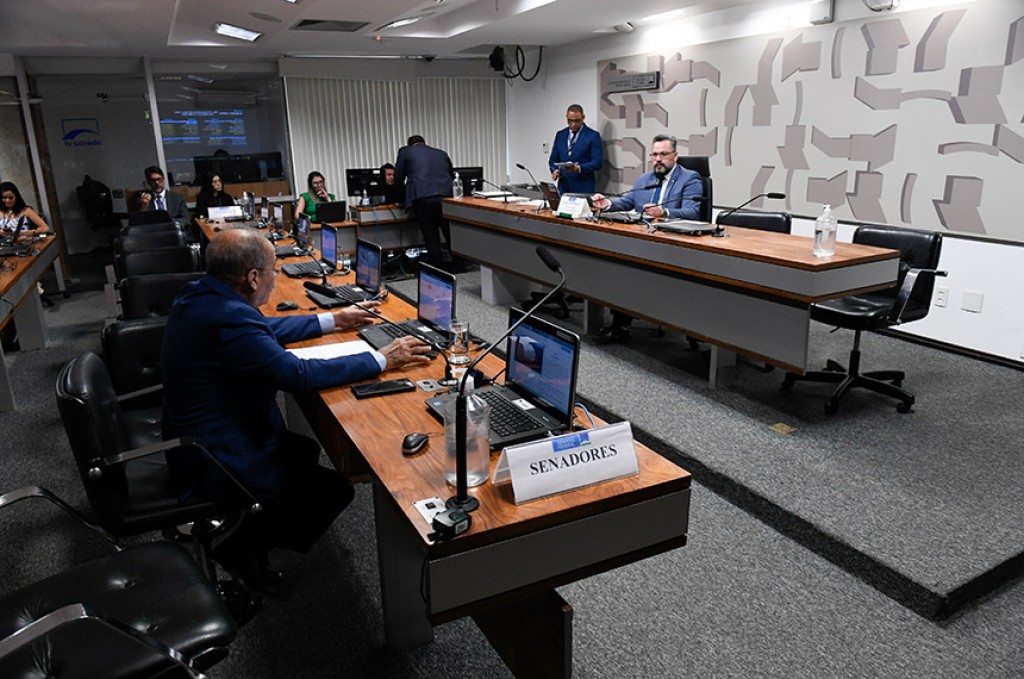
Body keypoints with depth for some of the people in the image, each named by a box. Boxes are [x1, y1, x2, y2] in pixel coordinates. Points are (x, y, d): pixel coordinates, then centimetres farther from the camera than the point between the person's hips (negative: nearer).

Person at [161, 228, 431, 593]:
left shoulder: (198, 295, 0)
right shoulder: (227, 318, -31)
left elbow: (264, 329, 14)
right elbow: (300, 374, -29)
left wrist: (332, 321, 17)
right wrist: (382, 359, -21)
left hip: (195, 439, 10)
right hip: (217, 464, -10)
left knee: (306, 451, 24)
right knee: (337, 489, -1)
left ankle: (244, 539, 23)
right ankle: (242, 547, 9)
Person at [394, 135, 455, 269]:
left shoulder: (405, 151, 17)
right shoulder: (441, 153, 26)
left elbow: (398, 179, 18)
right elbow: (452, 176, 31)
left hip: (424, 199, -3)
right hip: (447, 197, 3)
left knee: (431, 238, 3)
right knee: (452, 238, 9)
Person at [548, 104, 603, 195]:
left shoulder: (593, 136, -2)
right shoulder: (560, 135, 13)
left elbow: (597, 163, -7)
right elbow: (553, 159, 16)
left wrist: (579, 168, -23)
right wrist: (554, 170, -7)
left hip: (584, 188, -4)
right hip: (563, 186, 4)